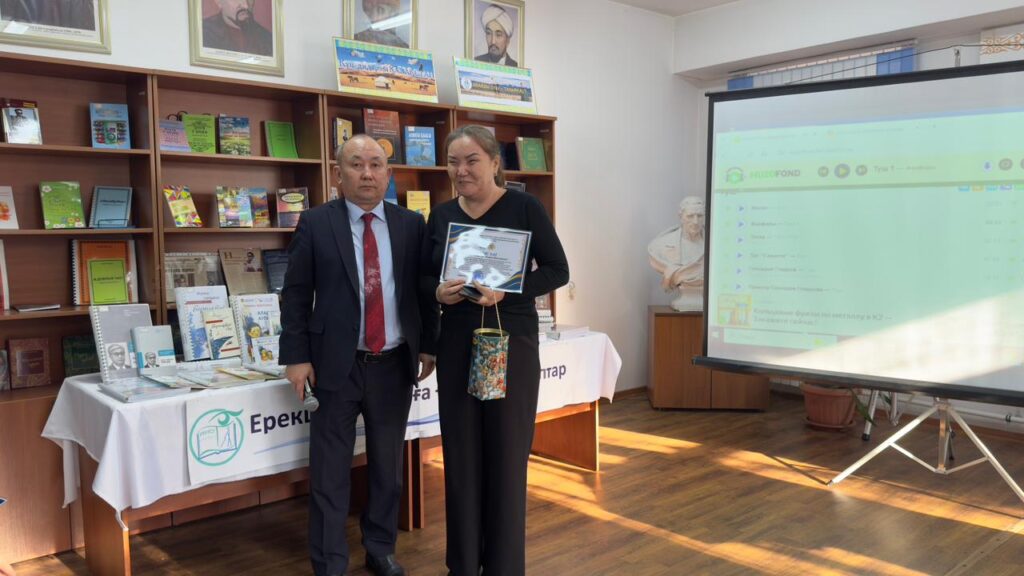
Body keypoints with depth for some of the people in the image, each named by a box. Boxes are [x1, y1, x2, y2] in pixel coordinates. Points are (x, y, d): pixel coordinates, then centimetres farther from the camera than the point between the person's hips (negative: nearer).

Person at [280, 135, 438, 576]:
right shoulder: (315, 223, -2)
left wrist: (428, 346, 5)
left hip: (395, 363, 3)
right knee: (330, 470, 6)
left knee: (388, 464, 14)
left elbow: (425, 289, 8)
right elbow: (296, 294, -2)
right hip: (336, 364, -2)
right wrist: (297, 357, -7)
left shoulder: (412, 225, 4)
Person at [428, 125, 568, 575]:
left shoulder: (524, 208, -5)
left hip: (511, 343, -4)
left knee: (507, 453, 4)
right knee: (460, 453, 9)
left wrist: (506, 291, -20)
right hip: (456, 345, 4)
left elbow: (558, 270, -6)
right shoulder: (441, 215, 7)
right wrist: (439, 292, -11)